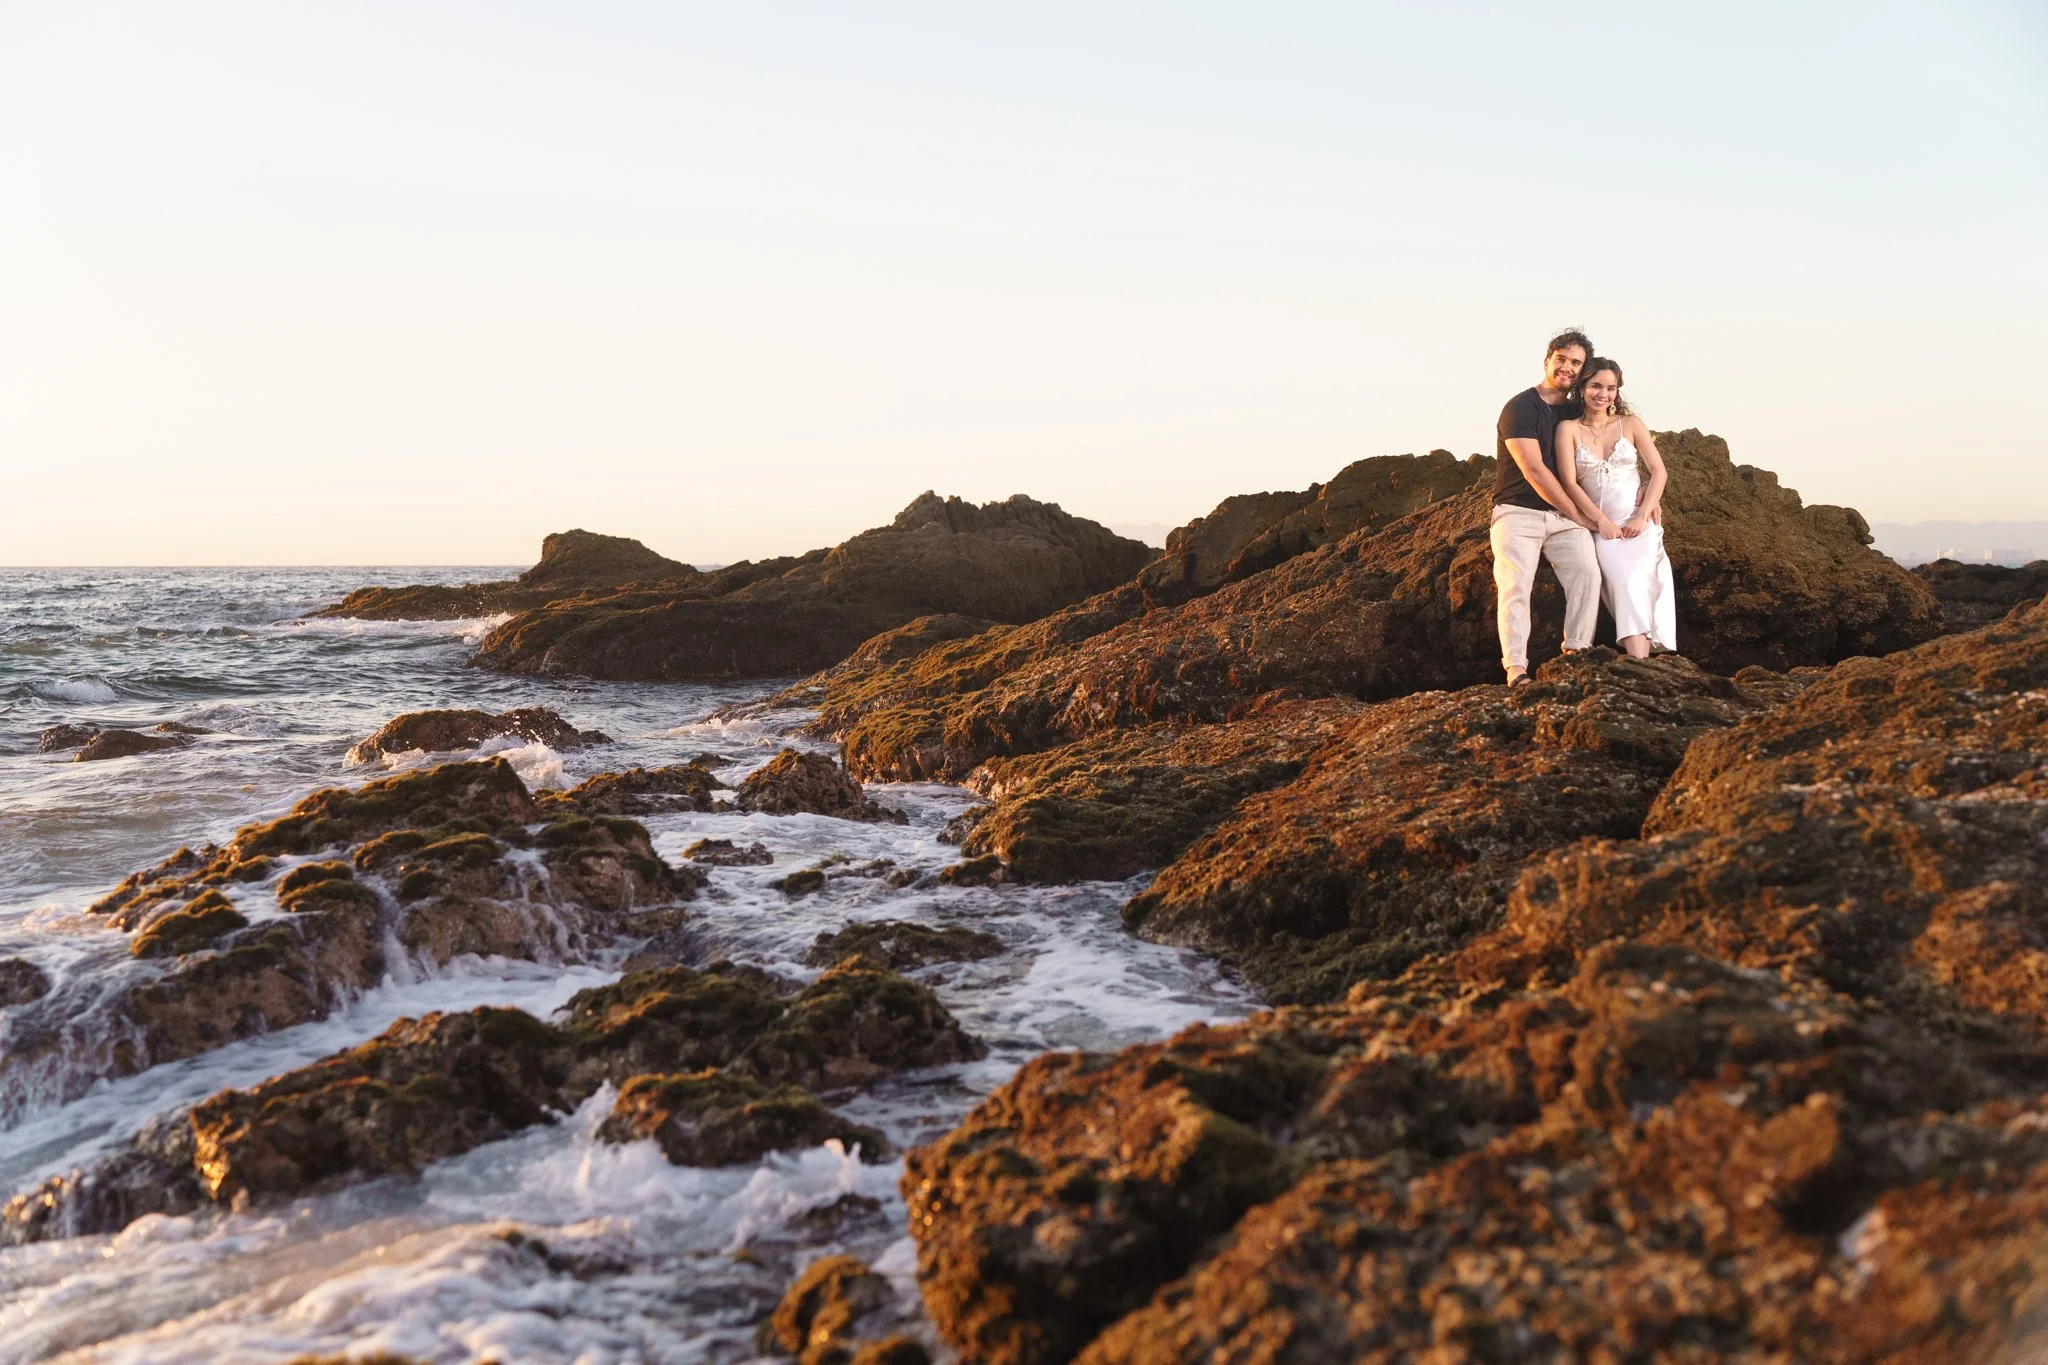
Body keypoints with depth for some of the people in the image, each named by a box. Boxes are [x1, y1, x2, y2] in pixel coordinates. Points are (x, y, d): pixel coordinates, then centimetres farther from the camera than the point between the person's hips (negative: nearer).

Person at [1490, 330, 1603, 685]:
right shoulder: (1521, 407, -6)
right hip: (1518, 512, -5)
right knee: (1515, 585, -19)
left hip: (1564, 515, 5)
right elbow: (1534, 471, -12)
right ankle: (1516, 669, -22)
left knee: (1587, 570, -18)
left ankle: (1576, 656, -15)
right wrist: (1578, 515, -7)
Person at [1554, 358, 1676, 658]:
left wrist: (1642, 516, -7)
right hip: (1601, 527, 0)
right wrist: (1601, 521, -10)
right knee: (1624, 585, -23)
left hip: (1639, 524, 0)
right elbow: (1569, 482, -2)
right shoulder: (1569, 428, 5)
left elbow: (1658, 471, 6)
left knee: (1633, 581, -23)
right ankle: (1639, 661, -29)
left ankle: (1638, 663, -30)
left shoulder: (1630, 424, 9)